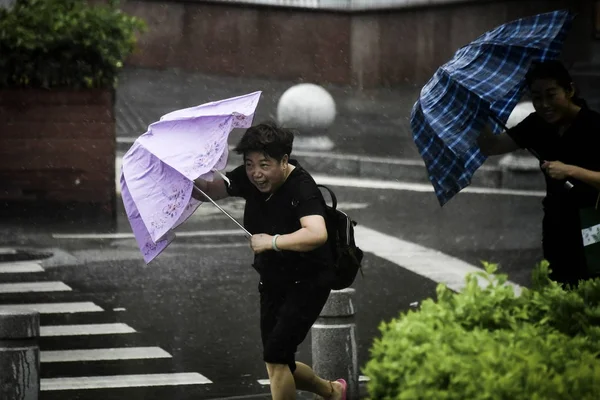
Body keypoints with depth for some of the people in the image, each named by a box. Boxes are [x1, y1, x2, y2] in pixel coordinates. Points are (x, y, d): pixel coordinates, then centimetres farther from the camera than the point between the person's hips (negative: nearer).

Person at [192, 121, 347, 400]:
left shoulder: (301, 188, -27)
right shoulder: (248, 179, -6)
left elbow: (317, 234, -42)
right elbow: (209, 191, -8)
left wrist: (272, 242, -35)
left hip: (307, 284, -8)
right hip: (273, 281, 8)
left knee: (275, 354, -17)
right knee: (279, 365, 13)